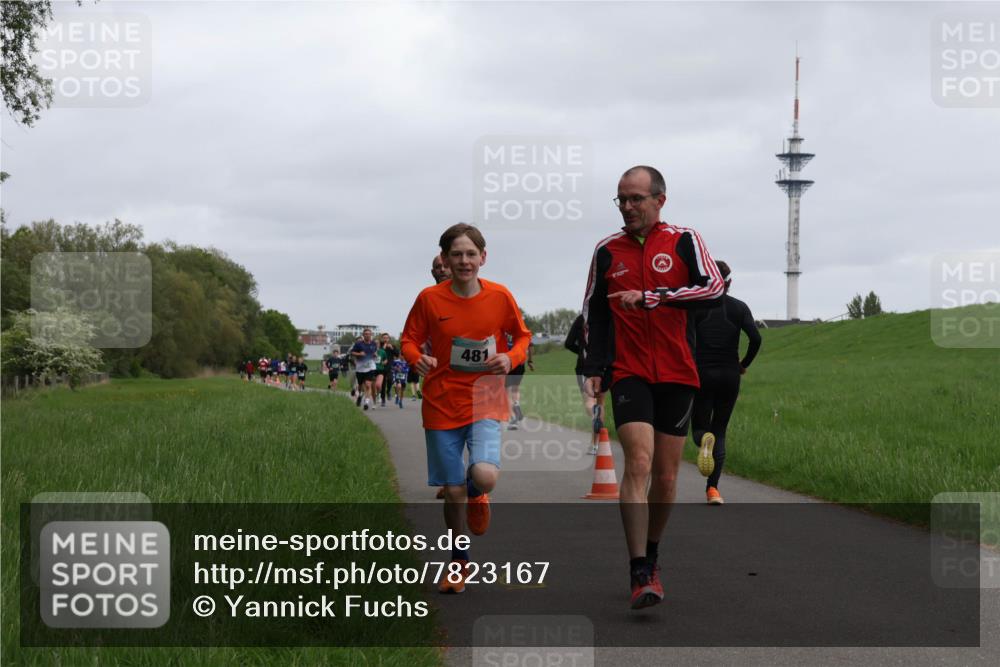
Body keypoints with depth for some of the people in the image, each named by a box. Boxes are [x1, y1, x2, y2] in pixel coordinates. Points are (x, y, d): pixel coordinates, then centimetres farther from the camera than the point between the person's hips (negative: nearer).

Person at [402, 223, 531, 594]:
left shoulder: (500, 296, -3)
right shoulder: (430, 299, -5)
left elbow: (522, 336, 10)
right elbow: (409, 339, 5)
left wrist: (511, 358, -11)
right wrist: (417, 358, -17)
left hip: (486, 400, 0)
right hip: (442, 403, 1)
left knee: (484, 475, -24)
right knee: (453, 491, 4)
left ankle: (477, 495, 17)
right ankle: (458, 562, 28)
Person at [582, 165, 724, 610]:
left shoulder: (684, 242, 2)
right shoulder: (607, 251, 7)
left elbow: (713, 288, -12)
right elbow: (593, 312, 14)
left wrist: (651, 298, -19)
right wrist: (593, 369, 6)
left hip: (677, 375, 1)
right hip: (629, 373, -1)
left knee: (666, 475, 7)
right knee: (638, 462, -17)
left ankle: (650, 559, 27)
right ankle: (640, 575, -18)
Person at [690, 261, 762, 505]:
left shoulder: (697, 306, -1)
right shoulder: (740, 308, 1)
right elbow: (756, 339, -10)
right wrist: (745, 364, 5)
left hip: (701, 375, -1)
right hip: (729, 376, 1)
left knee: (699, 428, 13)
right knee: (720, 431, 12)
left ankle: (704, 440, -26)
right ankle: (712, 489, 1)